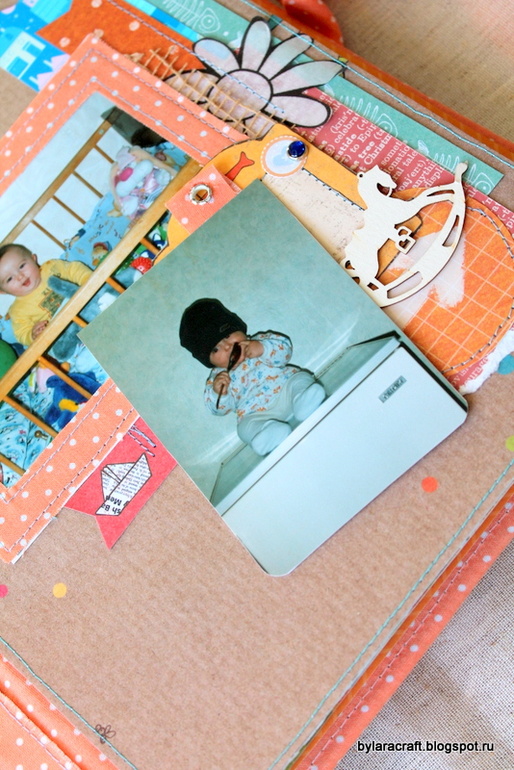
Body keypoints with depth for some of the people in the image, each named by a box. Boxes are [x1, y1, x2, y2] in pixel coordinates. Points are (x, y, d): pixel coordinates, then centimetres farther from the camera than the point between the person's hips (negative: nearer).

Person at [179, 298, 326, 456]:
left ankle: (305, 403, -48)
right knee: (247, 426, -29)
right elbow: (220, 408, 8)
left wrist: (263, 349, -13)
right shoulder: (218, 376, 14)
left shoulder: (258, 341, 16)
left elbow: (284, 348, 4)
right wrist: (217, 392, -13)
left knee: (300, 380, -23)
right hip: (257, 414, -1)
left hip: (287, 389, 2)